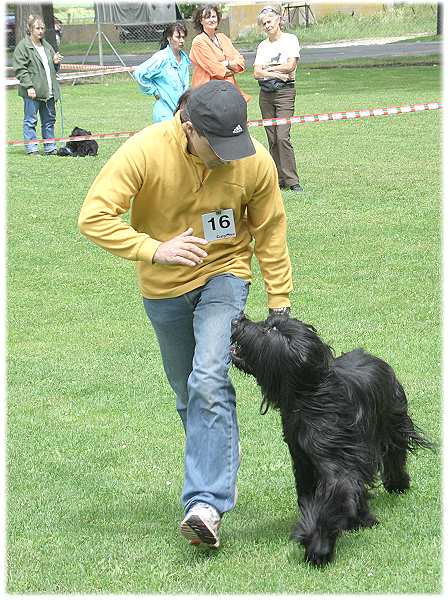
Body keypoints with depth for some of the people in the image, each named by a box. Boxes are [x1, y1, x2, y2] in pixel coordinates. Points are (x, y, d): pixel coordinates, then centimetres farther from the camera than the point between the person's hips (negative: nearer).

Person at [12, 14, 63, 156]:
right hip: (32, 92, -8)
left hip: (49, 91, 8)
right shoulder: (23, 46, -7)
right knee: (30, 121, -3)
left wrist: (56, 62, 5)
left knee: (49, 120, 12)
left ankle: (50, 148, 19)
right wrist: (29, 86, -20)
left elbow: (53, 69, 28)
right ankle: (31, 149, 1)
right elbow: (20, 69, -12)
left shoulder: (46, 46, 17)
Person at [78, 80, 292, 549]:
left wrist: (279, 304, 1)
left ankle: (206, 503, -26)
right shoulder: (145, 151, -24)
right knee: (187, 392, 14)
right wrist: (155, 250, -36)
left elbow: (270, 233, -3)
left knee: (209, 382, -22)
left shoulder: (255, 162, -18)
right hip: (164, 287, 2)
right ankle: (218, 467, 38)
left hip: (223, 275, -2)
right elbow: (94, 217, -25)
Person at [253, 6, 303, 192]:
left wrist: (268, 68, -1)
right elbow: (256, 73, 3)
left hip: (285, 92, -5)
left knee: (282, 137, -16)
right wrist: (276, 74, -11)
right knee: (272, 139, 4)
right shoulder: (263, 46, 14)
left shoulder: (290, 39, 1)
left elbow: (290, 65, -10)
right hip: (265, 93, 5)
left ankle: (291, 180, -13)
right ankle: (279, 179, 8)